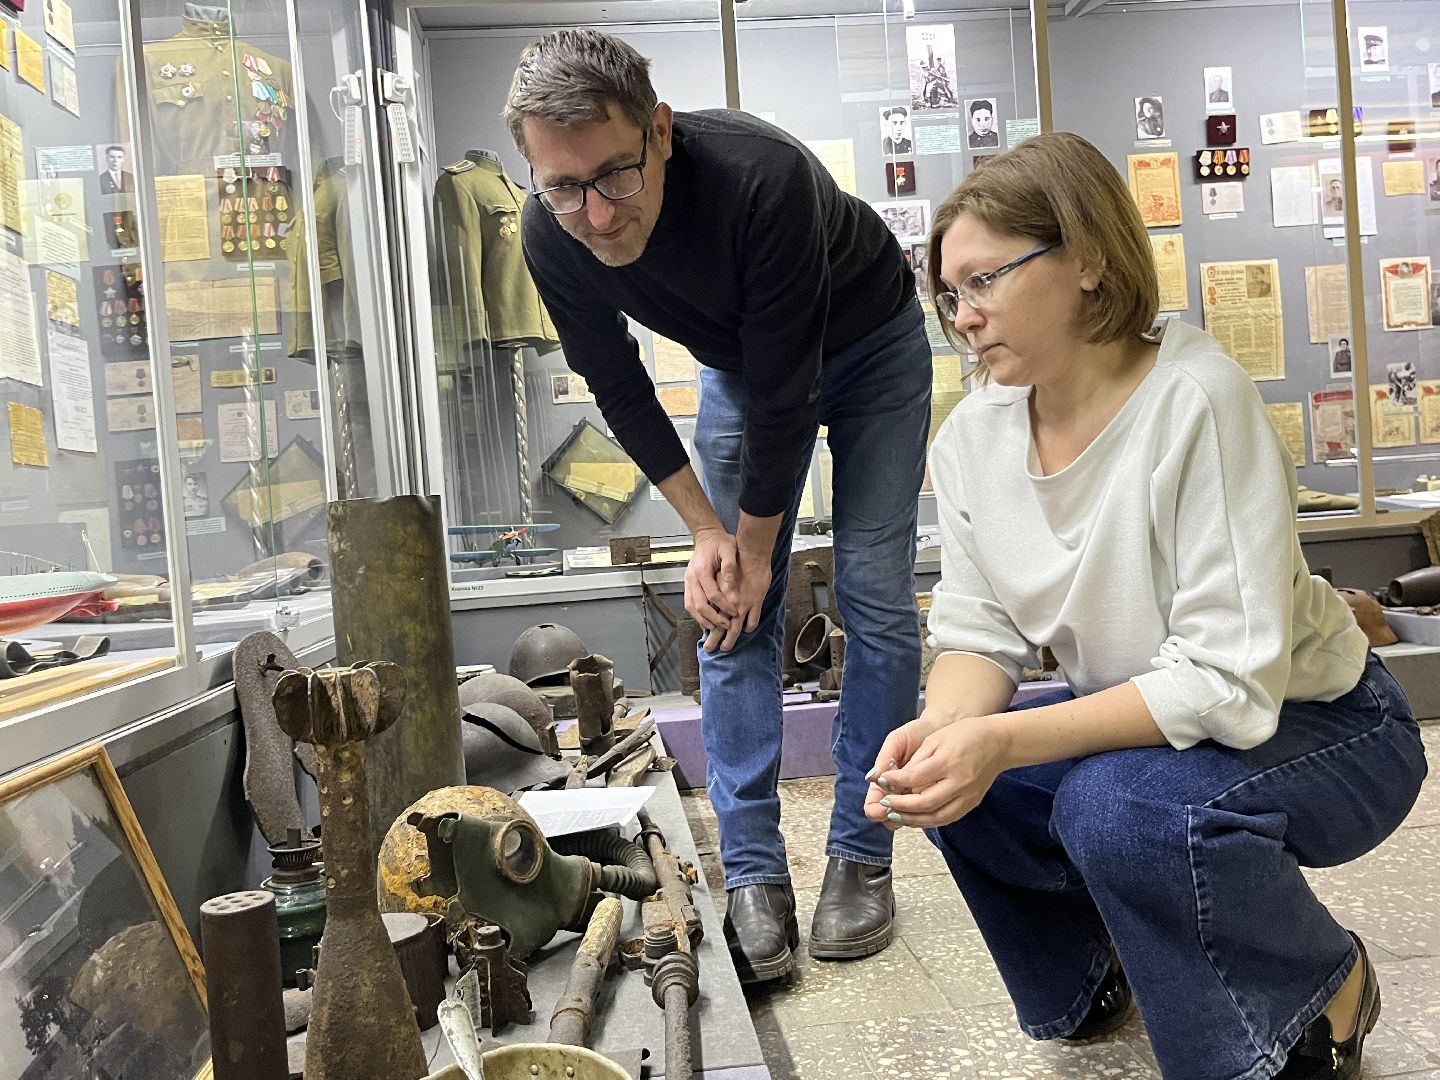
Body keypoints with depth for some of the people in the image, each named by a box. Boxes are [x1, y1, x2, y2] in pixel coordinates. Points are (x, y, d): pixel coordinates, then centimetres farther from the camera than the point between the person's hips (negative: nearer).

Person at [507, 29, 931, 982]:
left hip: (870, 344, -3)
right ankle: (754, 875, 2)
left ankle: (863, 857, 5)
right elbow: (620, 390, -9)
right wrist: (707, 531, -11)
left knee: (875, 597, -8)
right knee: (731, 611, -5)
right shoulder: (554, 241, -24)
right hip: (739, 362, 4)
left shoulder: (766, 179, -39)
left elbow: (786, 393, -31)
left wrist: (755, 549, -21)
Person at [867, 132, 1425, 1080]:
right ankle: (1092, 971, 19)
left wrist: (1002, 741, -38)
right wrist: (942, 732, -28)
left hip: (1312, 720, -5)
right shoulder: (972, 437, -9)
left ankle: (1326, 987, 3)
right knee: (951, 780, -14)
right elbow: (979, 637, -6)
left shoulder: (1196, 399, -28)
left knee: (1121, 806, -32)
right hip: (1143, 722, 6)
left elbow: (1227, 680, -31)